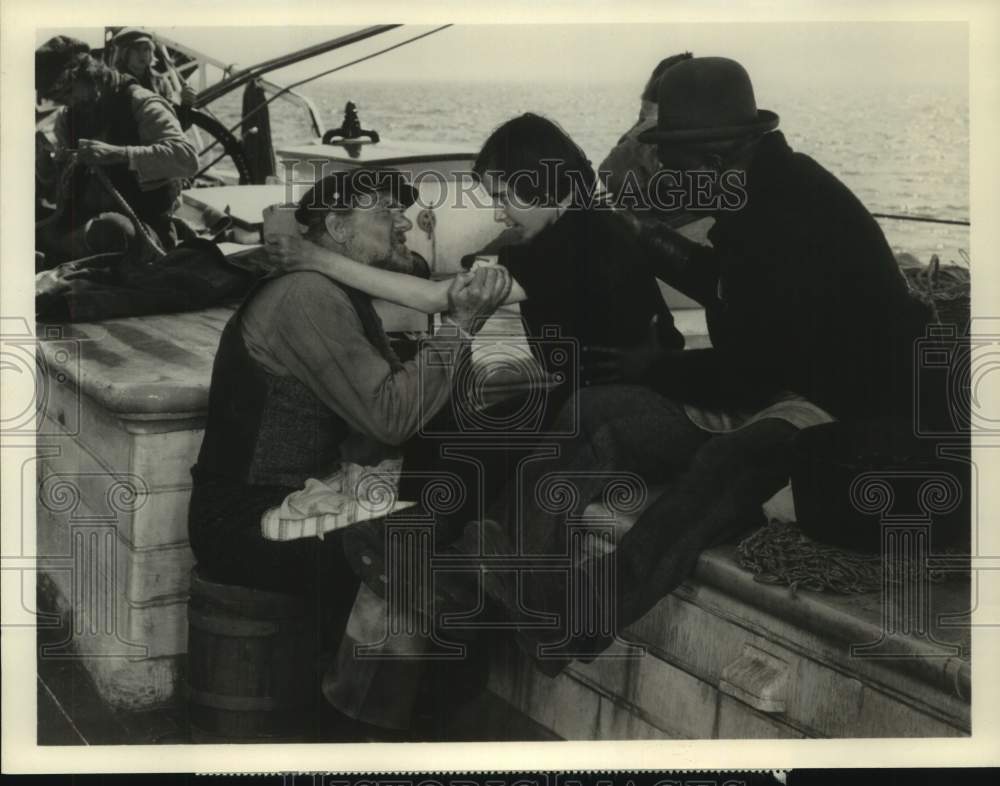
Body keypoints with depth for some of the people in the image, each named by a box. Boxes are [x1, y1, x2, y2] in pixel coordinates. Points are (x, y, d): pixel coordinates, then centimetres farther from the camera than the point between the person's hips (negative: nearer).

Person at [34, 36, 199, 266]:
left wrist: (117, 154, -30)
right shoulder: (68, 117, 14)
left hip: (142, 229, -5)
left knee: (109, 228, -40)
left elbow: (187, 159, -22)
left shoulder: (139, 104, -6)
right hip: (83, 221, 5)